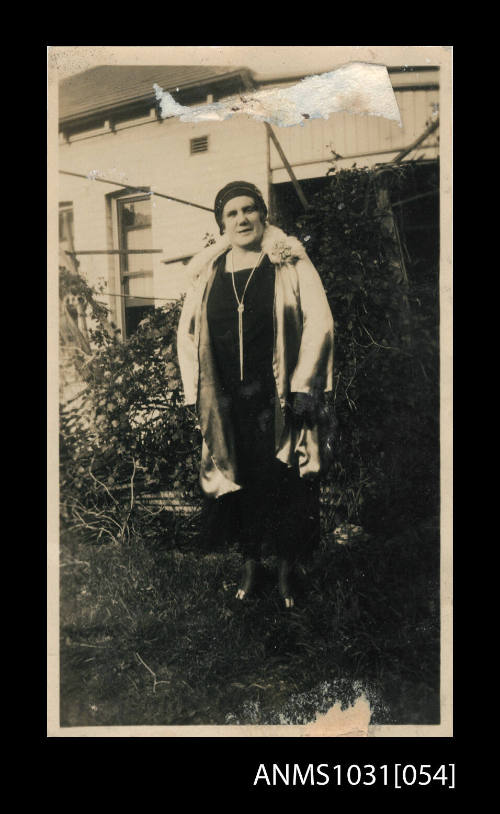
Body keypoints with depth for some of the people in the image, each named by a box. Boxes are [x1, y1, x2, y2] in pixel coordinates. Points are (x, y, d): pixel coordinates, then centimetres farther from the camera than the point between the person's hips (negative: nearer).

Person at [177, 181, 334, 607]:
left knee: (288, 486, 1)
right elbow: (188, 332, 12)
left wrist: (304, 384, -11)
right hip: (229, 403, 3)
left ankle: (286, 572, 18)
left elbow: (319, 322, -5)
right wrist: (196, 392, 5)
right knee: (242, 484, 8)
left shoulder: (289, 262, 0)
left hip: (280, 399, -2)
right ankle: (250, 565, 26)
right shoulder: (208, 271, 8)